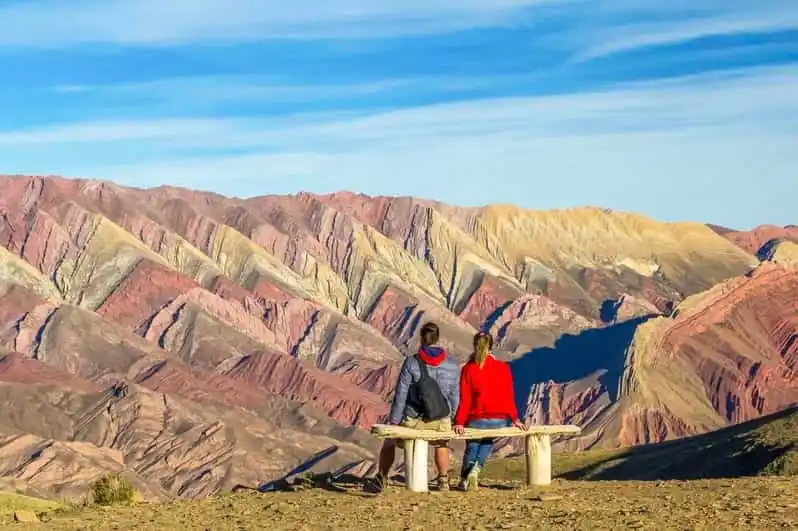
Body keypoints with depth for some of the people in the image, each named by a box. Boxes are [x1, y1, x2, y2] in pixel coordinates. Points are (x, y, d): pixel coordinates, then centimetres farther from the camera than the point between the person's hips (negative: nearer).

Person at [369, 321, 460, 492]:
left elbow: (400, 394, -10)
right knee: (441, 443, 37)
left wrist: (393, 421, -2)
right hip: (440, 420, 2)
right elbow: (454, 395, 3)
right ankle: (443, 480, 38)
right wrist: (450, 417, 20)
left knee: (390, 440, 28)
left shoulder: (411, 362, -13)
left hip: (413, 420, -2)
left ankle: (381, 479, 30)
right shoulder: (452, 365, -5)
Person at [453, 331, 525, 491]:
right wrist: (514, 419, 7)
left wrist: (459, 422, -8)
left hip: (477, 420, -1)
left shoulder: (468, 369, -6)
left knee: (472, 446, 21)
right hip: (500, 421, 1)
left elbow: (464, 399, -9)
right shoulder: (503, 368, -1)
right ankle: (476, 468, 4)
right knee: (487, 442, 27)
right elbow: (509, 396, 1)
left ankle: (464, 479, 12)